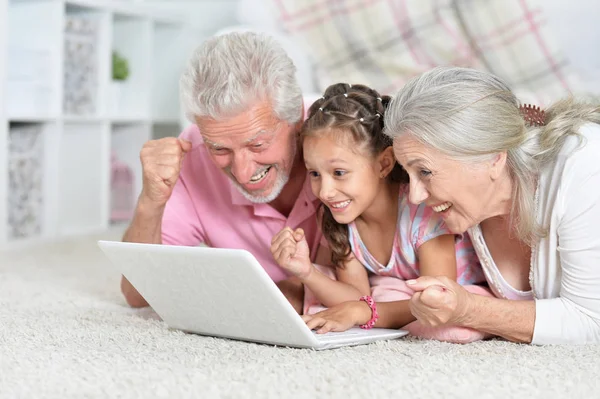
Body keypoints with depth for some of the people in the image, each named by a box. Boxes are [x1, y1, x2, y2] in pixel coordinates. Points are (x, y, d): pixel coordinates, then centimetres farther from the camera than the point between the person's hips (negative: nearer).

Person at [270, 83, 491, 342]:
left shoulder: (423, 208, -31)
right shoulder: (336, 218, -12)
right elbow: (358, 298, -14)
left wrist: (363, 313, -37)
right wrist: (306, 274, -31)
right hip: (401, 293, 4)